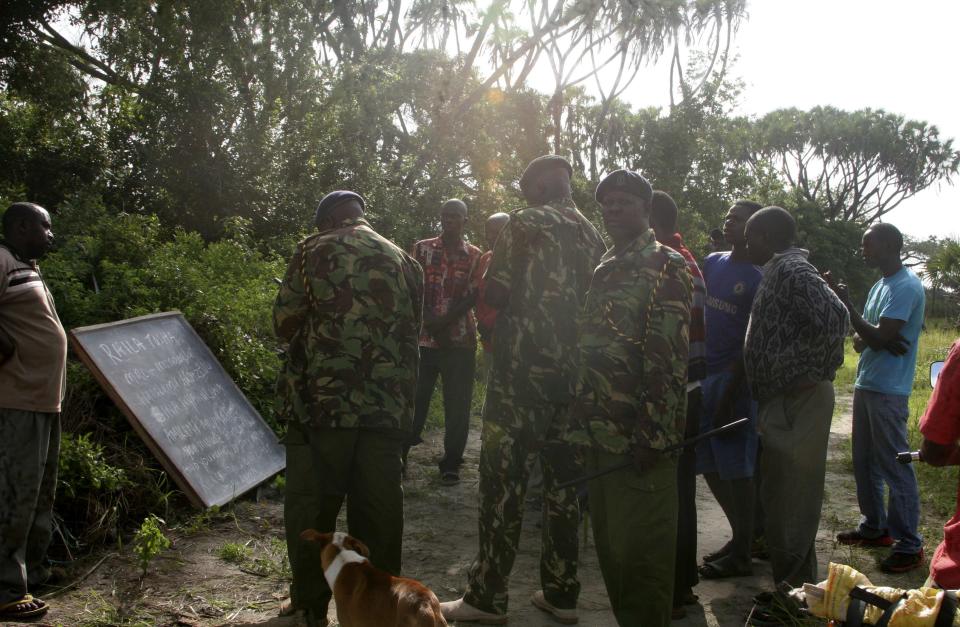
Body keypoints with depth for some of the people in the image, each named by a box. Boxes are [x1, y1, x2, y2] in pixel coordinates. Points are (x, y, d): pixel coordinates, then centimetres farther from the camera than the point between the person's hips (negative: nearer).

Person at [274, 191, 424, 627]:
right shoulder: (405, 261, 12)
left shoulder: (314, 251, 1)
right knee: (378, 509, 9)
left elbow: (283, 324, 3)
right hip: (390, 407, 3)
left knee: (312, 507, 9)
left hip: (323, 402, -3)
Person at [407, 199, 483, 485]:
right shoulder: (422, 248, 9)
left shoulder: (475, 255, 7)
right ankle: (399, 458, 11)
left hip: (460, 340, 0)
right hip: (423, 337, 0)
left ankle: (451, 463, 12)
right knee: (413, 399, 1)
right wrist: (431, 322, -12)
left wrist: (445, 320, -16)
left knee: (457, 404, 2)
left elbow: (473, 296, -2)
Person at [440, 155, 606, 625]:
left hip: (522, 368, -6)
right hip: (574, 372, 6)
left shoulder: (524, 224, -5)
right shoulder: (592, 236, 12)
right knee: (563, 478, 10)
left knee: (503, 479, -2)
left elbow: (495, 293, -9)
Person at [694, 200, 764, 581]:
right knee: (709, 464, 12)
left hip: (734, 378, -7)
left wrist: (730, 394, -16)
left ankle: (742, 555, 10)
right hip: (704, 375, 7)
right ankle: (743, 534, 28)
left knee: (736, 467, -1)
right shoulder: (712, 263, 12)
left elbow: (751, 342, -11)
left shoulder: (758, 278, -8)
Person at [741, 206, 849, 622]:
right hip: (781, 403, 10)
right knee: (781, 498, 18)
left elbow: (834, 318, -28)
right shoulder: (778, 272, 16)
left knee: (790, 500, -2)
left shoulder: (791, 270, -15)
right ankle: (791, 587, 30)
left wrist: (815, 373, -19)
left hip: (796, 404, -10)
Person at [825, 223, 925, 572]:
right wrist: (864, 340, -8)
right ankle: (874, 527, 29)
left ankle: (909, 546, 3)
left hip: (888, 391, -10)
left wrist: (846, 305, -17)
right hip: (866, 385, 10)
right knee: (864, 462, 16)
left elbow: (878, 338, -20)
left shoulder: (906, 287, -14)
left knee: (894, 466, -5)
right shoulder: (880, 285, 16)